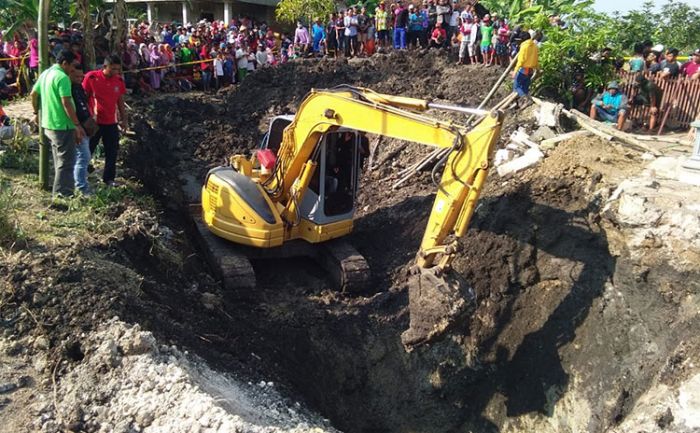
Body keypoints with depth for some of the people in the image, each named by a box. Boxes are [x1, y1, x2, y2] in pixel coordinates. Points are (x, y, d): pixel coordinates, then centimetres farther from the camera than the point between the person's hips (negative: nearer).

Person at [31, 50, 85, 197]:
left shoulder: (45, 73, 12)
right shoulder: (62, 77, -17)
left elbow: (33, 94, 19)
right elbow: (66, 104, -22)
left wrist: (37, 112, 30)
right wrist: (77, 125, -19)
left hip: (48, 125, 10)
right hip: (63, 126, -10)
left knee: (59, 160, 19)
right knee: (66, 162, -3)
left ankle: (59, 192, 27)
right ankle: (63, 193, -1)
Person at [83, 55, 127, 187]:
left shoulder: (119, 80, 2)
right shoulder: (91, 77, -11)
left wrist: (124, 119, 11)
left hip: (111, 123, 4)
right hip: (94, 122, -4)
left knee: (112, 152, 6)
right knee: (87, 150, 7)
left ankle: (109, 178, 18)